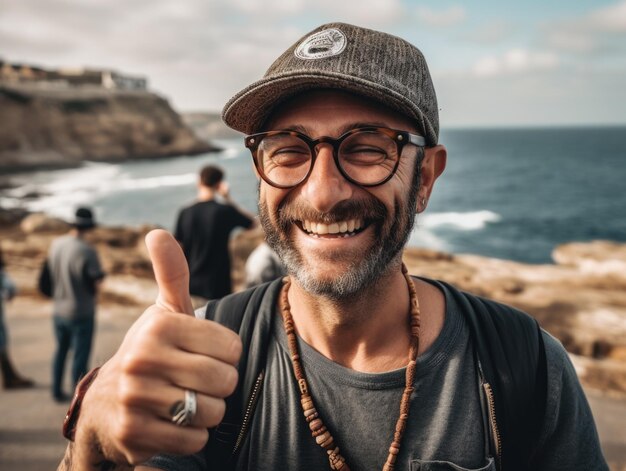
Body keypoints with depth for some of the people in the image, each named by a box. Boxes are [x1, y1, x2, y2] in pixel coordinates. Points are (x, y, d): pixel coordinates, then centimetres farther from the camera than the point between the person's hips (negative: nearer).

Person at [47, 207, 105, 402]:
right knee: (80, 356, 6)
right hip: (81, 312, -6)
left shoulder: (55, 244, -4)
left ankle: (57, 391, 36)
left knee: (61, 349, 23)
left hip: (58, 310, 6)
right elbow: (97, 282, -17)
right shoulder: (86, 251, -24)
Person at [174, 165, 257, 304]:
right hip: (217, 284, -4)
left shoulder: (185, 214, -2)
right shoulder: (224, 211, -12)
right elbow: (252, 222, 5)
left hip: (193, 281, 4)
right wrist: (228, 199, 6)